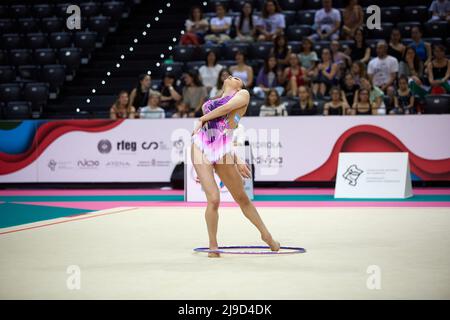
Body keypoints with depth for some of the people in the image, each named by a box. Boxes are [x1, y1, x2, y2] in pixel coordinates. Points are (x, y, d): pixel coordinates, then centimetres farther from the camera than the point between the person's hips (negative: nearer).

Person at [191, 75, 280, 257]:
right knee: (213, 199, -12)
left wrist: (202, 119, 5)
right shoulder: (212, 102, 25)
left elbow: (226, 108, -5)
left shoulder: (243, 94, 14)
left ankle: (266, 234, 26)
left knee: (242, 198, 8)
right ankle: (213, 246, 0)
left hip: (223, 150, -3)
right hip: (201, 146, 3)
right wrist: (237, 159, 15)